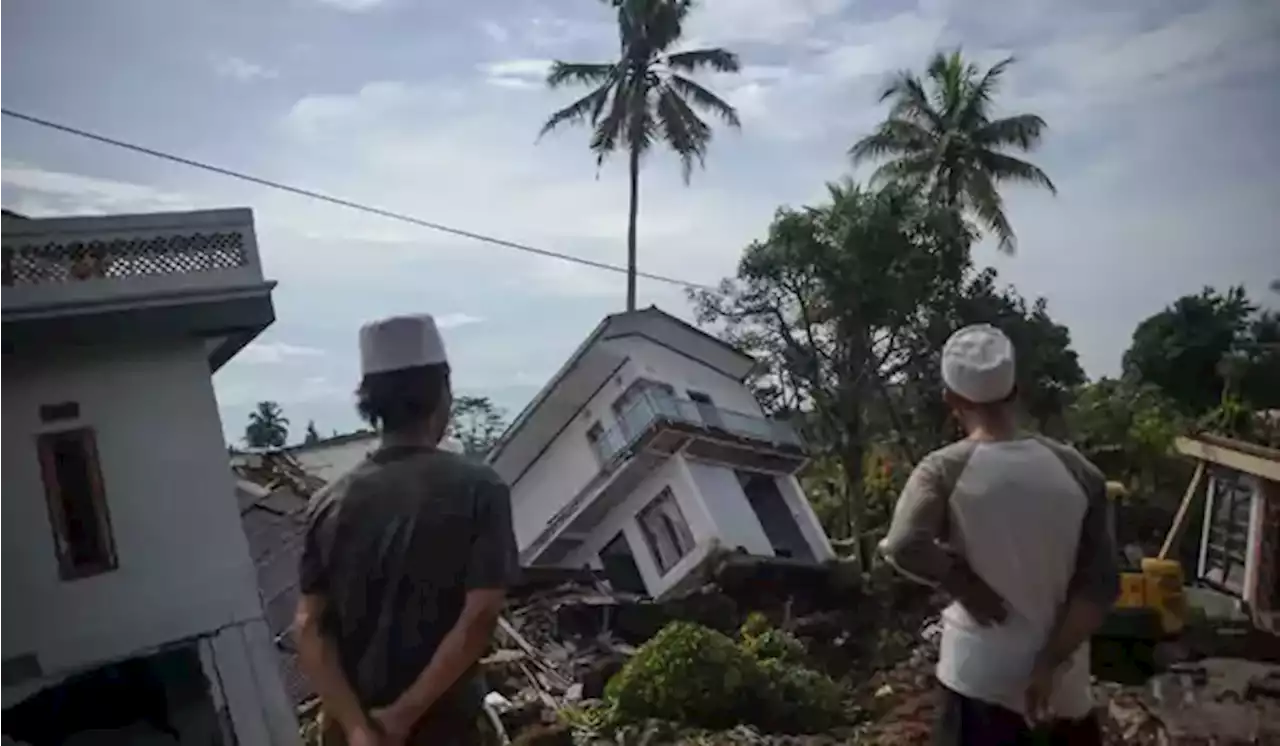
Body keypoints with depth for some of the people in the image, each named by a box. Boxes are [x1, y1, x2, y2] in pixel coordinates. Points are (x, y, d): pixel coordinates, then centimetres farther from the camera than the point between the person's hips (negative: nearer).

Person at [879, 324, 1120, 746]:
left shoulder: (945, 470, -15)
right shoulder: (1076, 471, -4)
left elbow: (904, 547, -32)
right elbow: (1100, 585, -7)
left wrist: (966, 587, -16)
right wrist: (1050, 661, -7)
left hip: (981, 678, -3)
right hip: (1062, 678, 4)